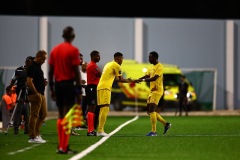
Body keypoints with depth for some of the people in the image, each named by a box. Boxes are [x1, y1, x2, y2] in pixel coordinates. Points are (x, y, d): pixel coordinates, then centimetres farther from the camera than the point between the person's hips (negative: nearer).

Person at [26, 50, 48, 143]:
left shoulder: (38, 67, 17)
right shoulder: (32, 67, -12)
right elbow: (29, 82, -19)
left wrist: (44, 82, 7)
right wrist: (36, 93, -19)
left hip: (41, 94, 10)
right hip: (35, 94, -10)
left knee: (43, 114, 13)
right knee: (34, 115, -7)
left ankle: (36, 134, 19)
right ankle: (32, 137, -4)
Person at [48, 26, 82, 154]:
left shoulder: (55, 50, 11)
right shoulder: (73, 50, -7)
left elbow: (50, 71, 11)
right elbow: (76, 72, -11)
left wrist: (52, 89, 17)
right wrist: (79, 91, -8)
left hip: (58, 84, 6)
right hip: (69, 84, -6)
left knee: (61, 115, 13)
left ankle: (61, 146, 14)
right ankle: (64, 147, -9)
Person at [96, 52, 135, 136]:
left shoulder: (109, 64, 24)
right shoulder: (116, 66, -4)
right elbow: (121, 79, -3)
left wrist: (127, 80, 29)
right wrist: (130, 81, 12)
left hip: (100, 87, 9)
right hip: (105, 88, -9)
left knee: (102, 109, 11)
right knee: (105, 109, -12)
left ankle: (100, 130, 11)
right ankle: (100, 130, -17)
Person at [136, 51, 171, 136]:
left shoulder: (159, 67, -13)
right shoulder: (152, 67, 17)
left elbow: (154, 78, -24)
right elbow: (146, 76, 13)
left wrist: (143, 80, -30)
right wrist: (136, 80, -3)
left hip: (157, 91, -10)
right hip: (152, 91, 10)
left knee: (152, 110, -15)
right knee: (149, 111, 10)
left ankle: (154, 131, -14)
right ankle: (166, 124, 19)